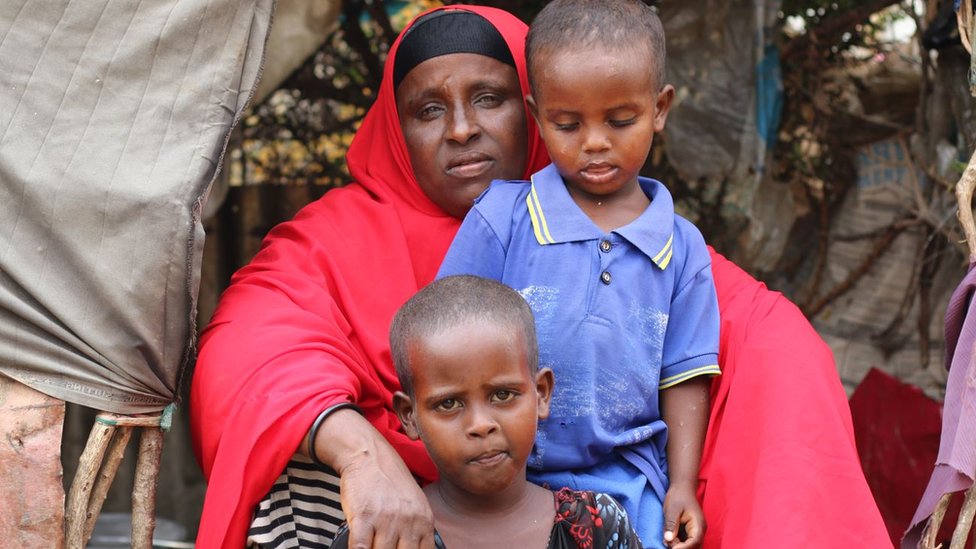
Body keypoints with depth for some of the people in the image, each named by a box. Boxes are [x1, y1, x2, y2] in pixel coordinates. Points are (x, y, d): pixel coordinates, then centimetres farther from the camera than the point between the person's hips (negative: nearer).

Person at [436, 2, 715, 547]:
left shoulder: (682, 248, 4)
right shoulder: (500, 219, -3)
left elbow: (683, 378, 8)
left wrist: (682, 484, 1)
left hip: (628, 486, 2)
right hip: (506, 480, -1)